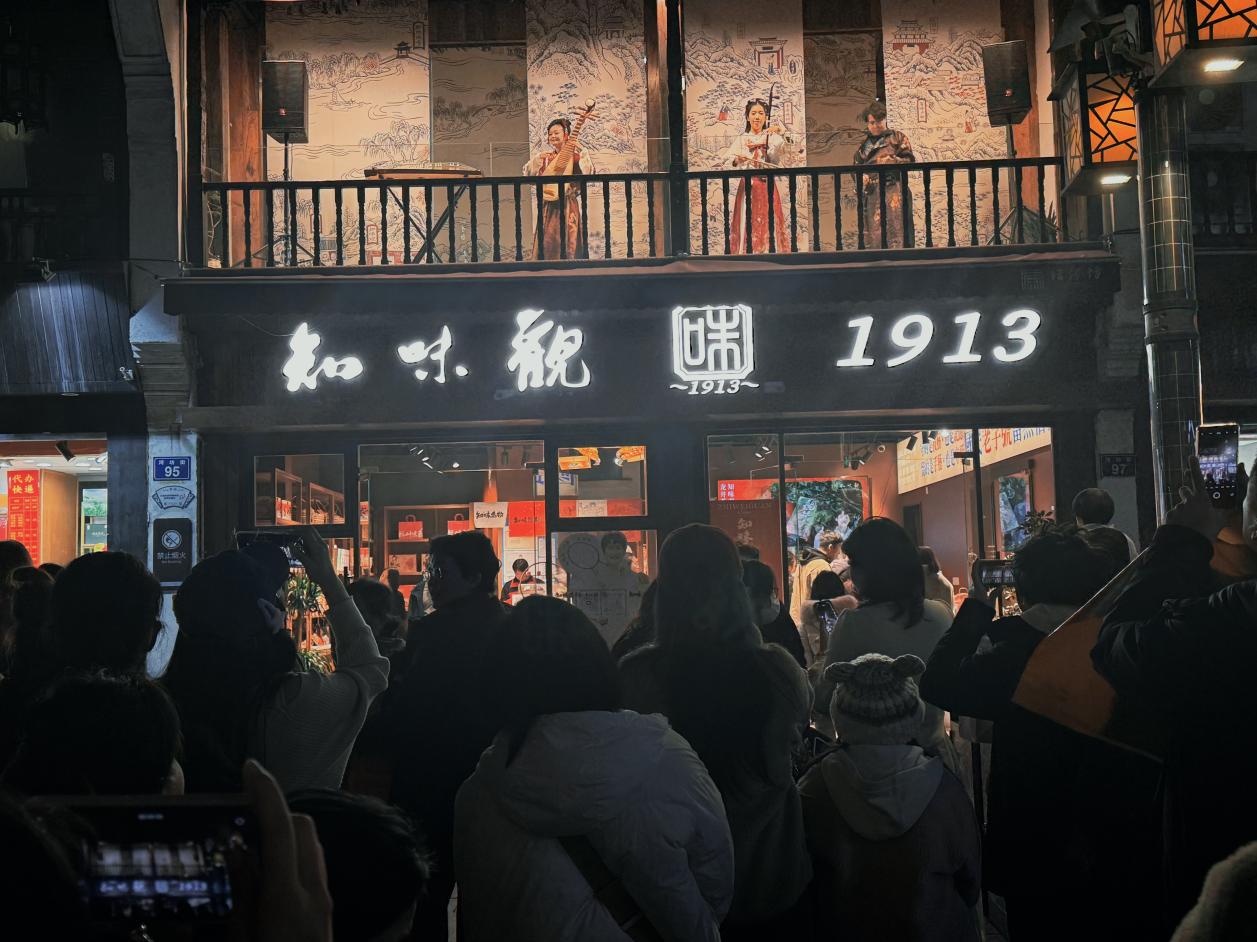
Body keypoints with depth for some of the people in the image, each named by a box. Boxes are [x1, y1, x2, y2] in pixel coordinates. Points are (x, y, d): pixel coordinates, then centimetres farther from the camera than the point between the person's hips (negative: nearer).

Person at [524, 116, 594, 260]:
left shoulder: (574, 155, 1)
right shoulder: (545, 156, 11)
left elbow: (590, 172, -13)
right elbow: (527, 173, 3)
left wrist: (581, 152, -22)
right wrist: (538, 159, -11)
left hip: (569, 204, -3)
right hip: (549, 205, 3)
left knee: (569, 243, -3)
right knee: (547, 242, 0)